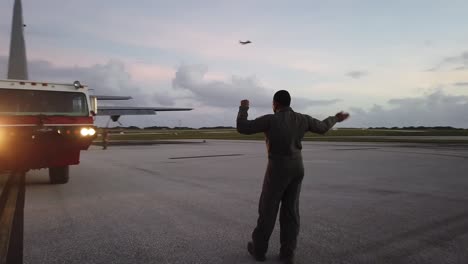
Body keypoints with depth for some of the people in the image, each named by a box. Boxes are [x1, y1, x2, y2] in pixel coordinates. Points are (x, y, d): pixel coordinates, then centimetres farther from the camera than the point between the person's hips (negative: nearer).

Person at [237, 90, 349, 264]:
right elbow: (322, 128, 17)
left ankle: (259, 249, 21)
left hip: (278, 170, -5)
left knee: (267, 209, 9)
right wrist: (336, 118, 36)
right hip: (296, 169, 5)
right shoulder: (302, 119, 0)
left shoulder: (270, 119, -16)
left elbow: (242, 128, -14)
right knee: (290, 211, 11)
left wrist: (243, 108, 2)